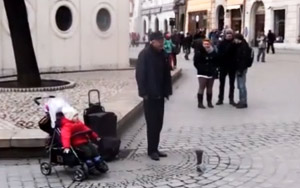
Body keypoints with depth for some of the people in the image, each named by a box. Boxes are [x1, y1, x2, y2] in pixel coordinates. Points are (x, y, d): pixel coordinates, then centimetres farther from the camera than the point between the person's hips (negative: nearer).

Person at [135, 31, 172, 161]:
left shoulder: (162, 54, 10)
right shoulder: (144, 54, -10)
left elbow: (167, 73, 12)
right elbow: (139, 74, -13)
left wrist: (167, 90, 6)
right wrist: (144, 92, -17)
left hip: (160, 94, 6)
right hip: (150, 95, -6)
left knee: (158, 123, 9)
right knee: (152, 123, -2)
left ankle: (155, 149, 18)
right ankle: (151, 150, 7)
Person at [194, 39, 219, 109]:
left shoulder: (214, 53, 4)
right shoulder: (199, 52, -9)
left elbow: (216, 62, 14)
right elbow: (196, 63, -8)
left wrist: (214, 69, 1)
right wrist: (201, 69, -12)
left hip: (211, 73, 4)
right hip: (202, 73, -4)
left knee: (210, 88, 10)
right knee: (201, 88, -6)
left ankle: (209, 102, 19)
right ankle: (200, 103, -1)